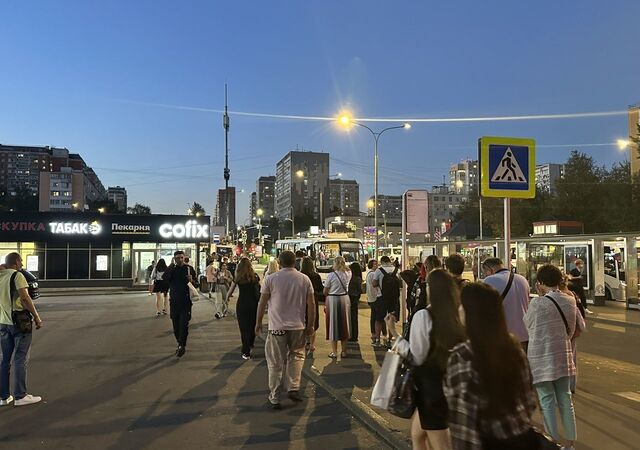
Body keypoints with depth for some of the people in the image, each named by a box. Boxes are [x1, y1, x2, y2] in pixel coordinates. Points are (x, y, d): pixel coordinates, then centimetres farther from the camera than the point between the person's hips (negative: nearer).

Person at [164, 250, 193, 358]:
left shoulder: (189, 268, 1)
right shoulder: (171, 269, 6)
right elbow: (165, 278, -14)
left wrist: (191, 280, -19)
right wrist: (171, 266, -19)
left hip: (186, 301, -3)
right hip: (174, 301, 3)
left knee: (183, 324, -9)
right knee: (176, 325, 9)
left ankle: (182, 346, -7)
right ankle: (180, 345, 23)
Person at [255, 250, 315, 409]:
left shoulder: (271, 279, -5)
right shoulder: (305, 279, 0)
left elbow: (262, 303, -1)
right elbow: (311, 304, 2)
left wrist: (258, 323, 11)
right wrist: (310, 325, 12)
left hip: (277, 327, -2)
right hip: (298, 326, 2)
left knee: (276, 364, 7)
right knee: (296, 356, 23)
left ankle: (274, 399, 14)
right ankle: (293, 388, 15)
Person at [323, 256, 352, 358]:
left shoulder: (331, 275, -14)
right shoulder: (348, 274, -2)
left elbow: (325, 291, -6)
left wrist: (325, 301, 12)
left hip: (333, 300, -4)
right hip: (345, 299, 4)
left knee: (333, 324, 5)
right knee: (344, 325, 13)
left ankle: (334, 352, 8)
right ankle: (344, 351, 19)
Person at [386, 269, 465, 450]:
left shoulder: (423, 316, -19)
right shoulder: (456, 315, -4)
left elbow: (416, 356, -17)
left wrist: (394, 333, -11)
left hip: (430, 384, -6)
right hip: (448, 382, 6)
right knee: (417, 434, 26)